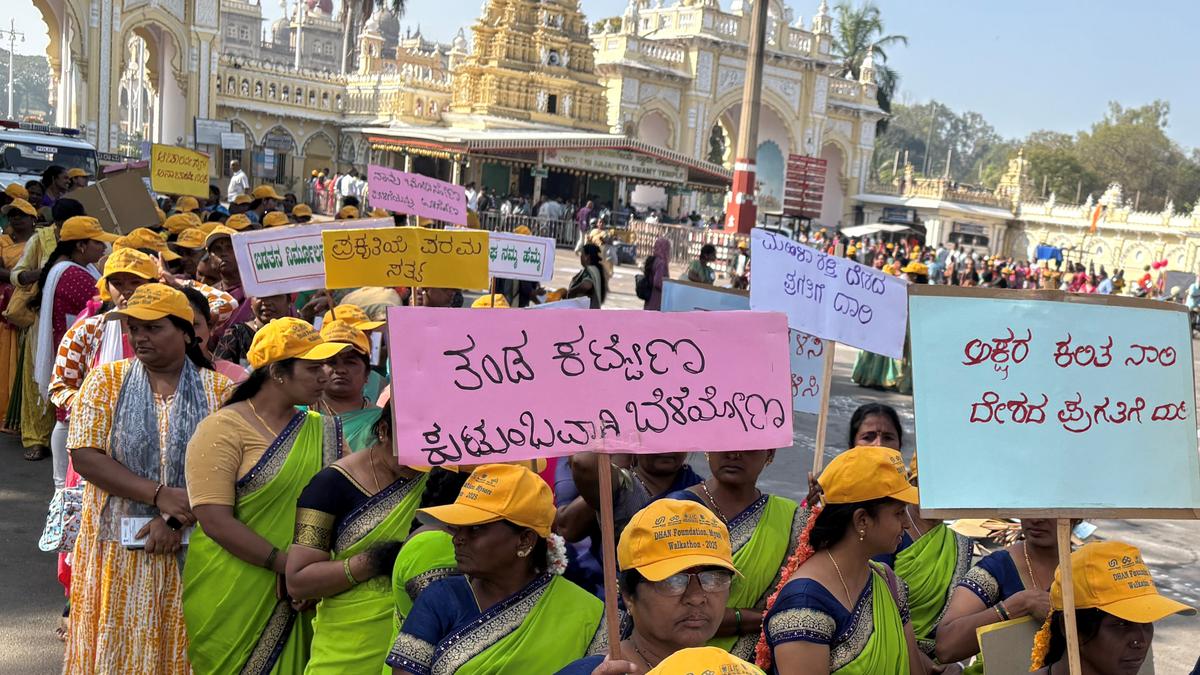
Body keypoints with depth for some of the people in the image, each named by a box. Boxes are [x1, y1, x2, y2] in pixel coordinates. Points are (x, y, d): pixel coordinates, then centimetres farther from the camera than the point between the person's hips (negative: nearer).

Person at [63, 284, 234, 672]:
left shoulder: (218, 390, 1)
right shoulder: (107, 379, 2)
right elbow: (85, 456, -8)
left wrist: (175, 520, -17)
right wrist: (158, 495, -17)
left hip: (189, 549, 0)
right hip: (118, 548, 1)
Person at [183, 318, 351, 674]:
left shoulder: (326, 432, 7)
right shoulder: (224, 428, -9)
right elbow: (215, 522, -17)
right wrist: (289, 564, -19)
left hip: (294, 603, 5)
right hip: (231, 602, -4)